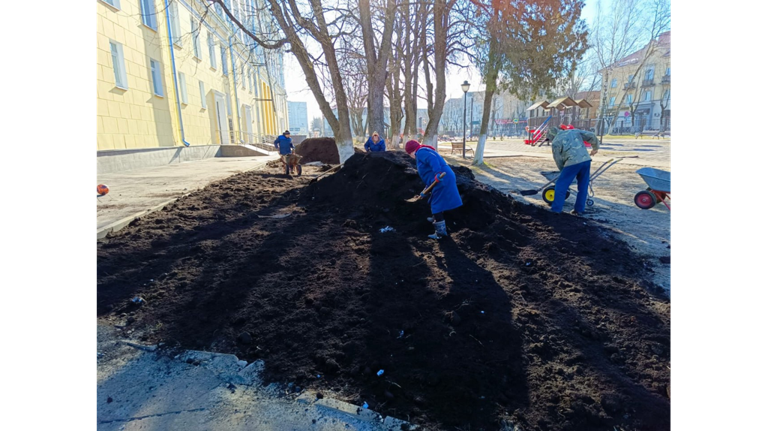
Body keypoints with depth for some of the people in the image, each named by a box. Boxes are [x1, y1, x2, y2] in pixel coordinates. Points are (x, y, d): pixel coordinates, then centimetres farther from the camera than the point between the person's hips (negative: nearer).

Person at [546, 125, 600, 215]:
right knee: (583, 186, 15)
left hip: (573, 162, -6)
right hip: (586, 159, 6)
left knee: (561, 185, 3)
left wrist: (563, 170, 21)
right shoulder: (575, 131, 20)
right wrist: (595, 148, 28)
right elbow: (592, 136, 13)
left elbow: (558, 159, 6)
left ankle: (556, 210, 2)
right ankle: (579, 210, 20)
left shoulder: (556, 141, 6)